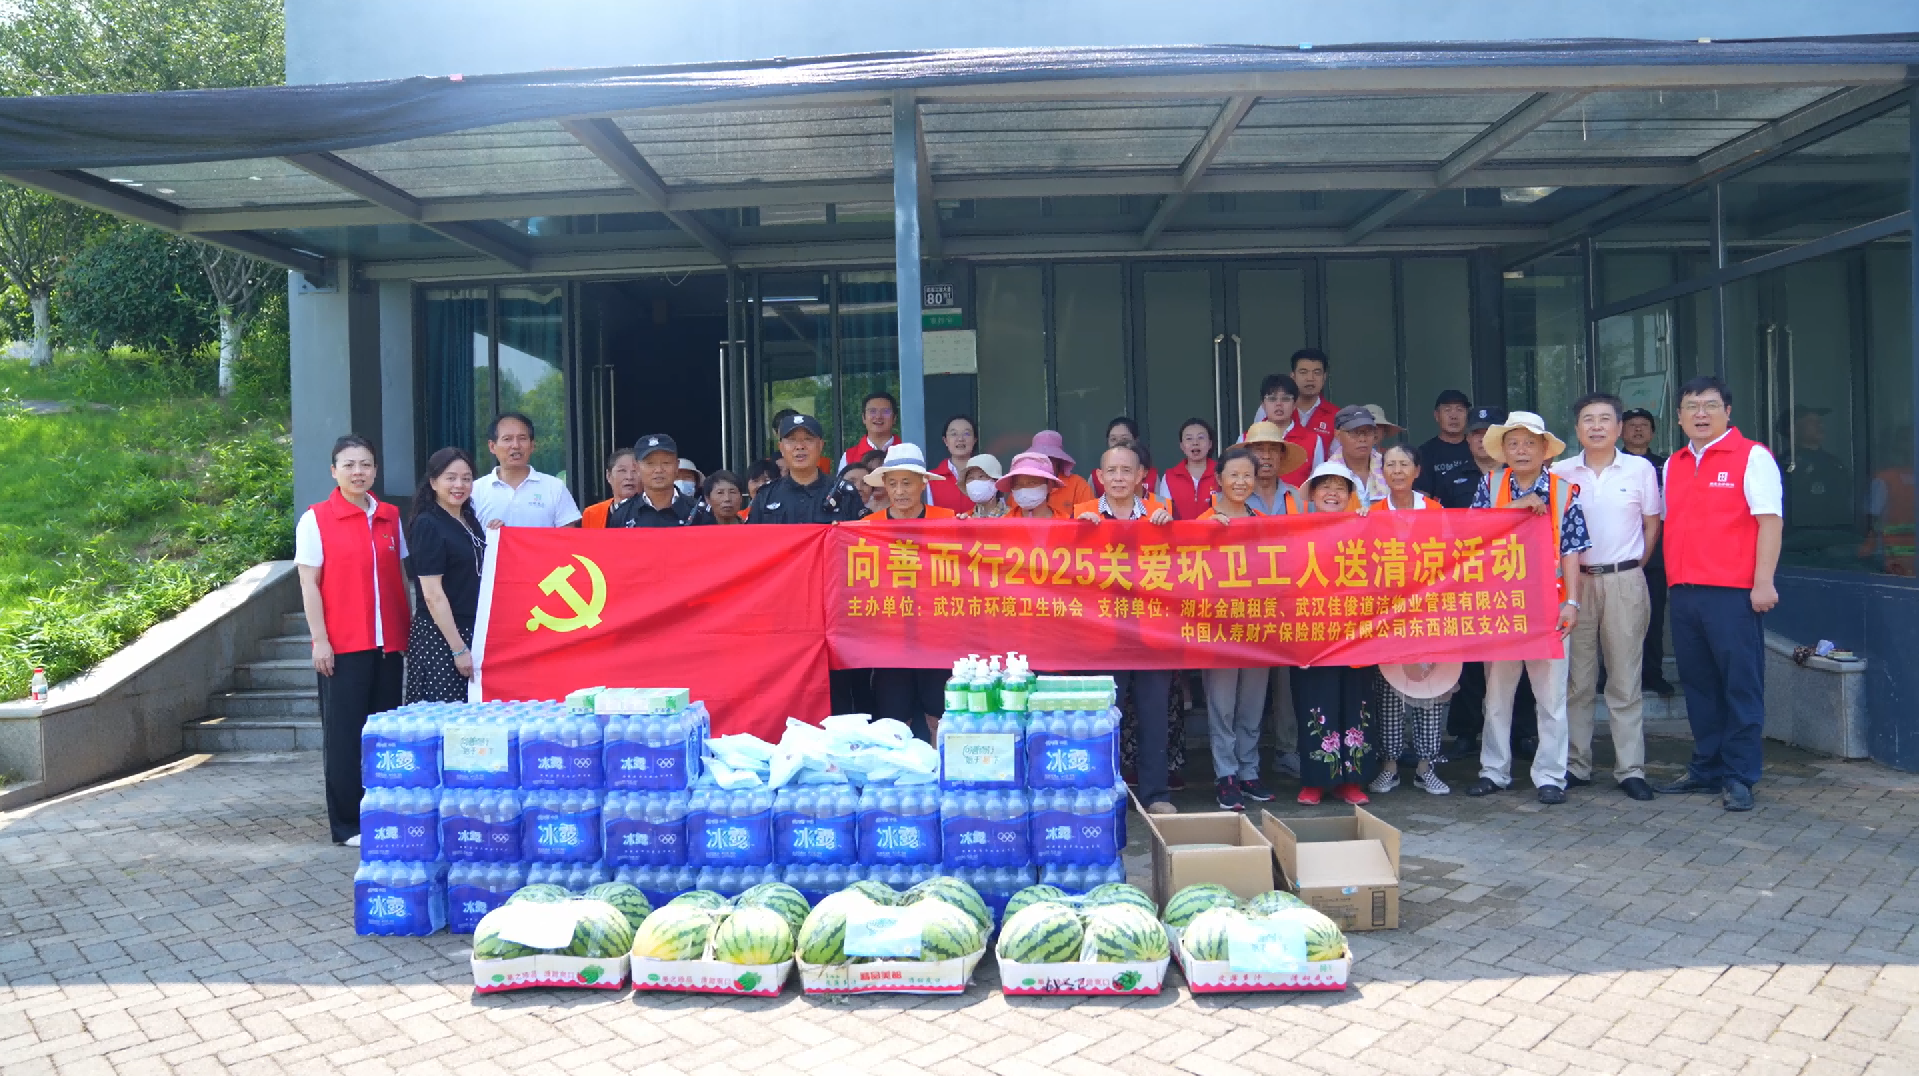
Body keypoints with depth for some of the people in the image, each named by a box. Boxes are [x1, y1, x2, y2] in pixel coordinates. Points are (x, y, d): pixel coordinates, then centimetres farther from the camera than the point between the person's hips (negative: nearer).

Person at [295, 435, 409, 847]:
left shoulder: (390, 517, 10)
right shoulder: (316, 519, -2)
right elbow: (309, 584, -5)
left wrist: (410, 629, 11)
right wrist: (319, 639, -10)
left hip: (389, 643, 4)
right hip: (342, 645, -4)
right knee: (344, 735, 3)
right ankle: (347, 824, 12)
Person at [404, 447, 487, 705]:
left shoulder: (470, 520, 13)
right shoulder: (427, 525, -10)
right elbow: (432, 595, -15)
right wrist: (458, 649, -17)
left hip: (474, 633, 7)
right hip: (440, 638, -7)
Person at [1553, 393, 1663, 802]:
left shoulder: (1640, 469, 3)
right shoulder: (1560, 473, 4)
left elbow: (1652, 524, 9)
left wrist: (1632, 567, 5)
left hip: (1624, 581, -1)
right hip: (1575, 581, 1)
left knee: (1626, 681, 3)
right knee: (1576, 680, 5)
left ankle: (1630, 769, 7)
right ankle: (1576, 765, 12)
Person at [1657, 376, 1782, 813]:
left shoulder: (1751, 456, -2)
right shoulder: (1673, 465, 16)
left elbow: (1770, 521, -8)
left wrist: (1763, 582, -15)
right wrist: (1671, 580, 14)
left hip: (1733, 593, -6)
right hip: (1684, 593, 6)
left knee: (1741, 685, -1)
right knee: (1698, 685, 12)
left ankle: (1739, 776, 6)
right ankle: (1707, 769, 22)